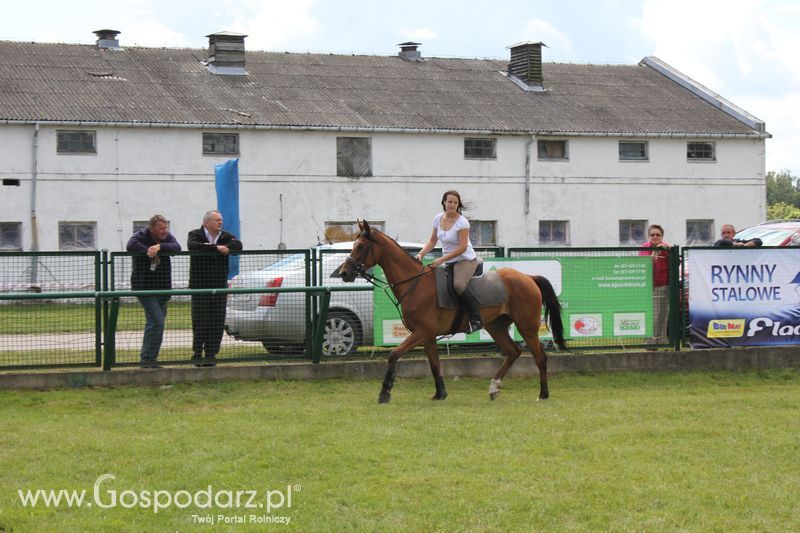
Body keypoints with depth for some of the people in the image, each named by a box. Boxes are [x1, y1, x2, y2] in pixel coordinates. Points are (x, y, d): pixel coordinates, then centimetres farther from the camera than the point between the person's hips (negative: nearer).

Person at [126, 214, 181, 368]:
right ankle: (148, 359, -12)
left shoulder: (167, 237, 6)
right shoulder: (141, 236, -8)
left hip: (163, 288, 7)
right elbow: (131, 245, -28)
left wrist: (159, 247, -25)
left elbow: (177, 247, -13)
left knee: (153, 323, 13)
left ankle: (147, 359, 22)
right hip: (144, 287, -7)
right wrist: (148, 251, -22)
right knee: (157, 322, -16)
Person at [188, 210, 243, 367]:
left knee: (217, 323, 0)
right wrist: (216, 248, -25)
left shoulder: (225, 236, 12)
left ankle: (211, 354, 6)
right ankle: (197, 354, 5)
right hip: (200, 287, -4)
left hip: (219, 287, 4)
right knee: (200, 322, -3)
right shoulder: (195, 235, 1)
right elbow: (192, 246, -23)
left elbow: (238, 245, -8)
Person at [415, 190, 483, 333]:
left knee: (458, 284, -34)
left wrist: (441, 259, -26)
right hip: (449, 262, 8)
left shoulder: (462, 222, -17)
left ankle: (476, 319, -29)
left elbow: (462, 247, -21)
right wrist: (421, 254, -6)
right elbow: (432, 241, 12)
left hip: (466, 260, -8)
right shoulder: (438, 218, 3)